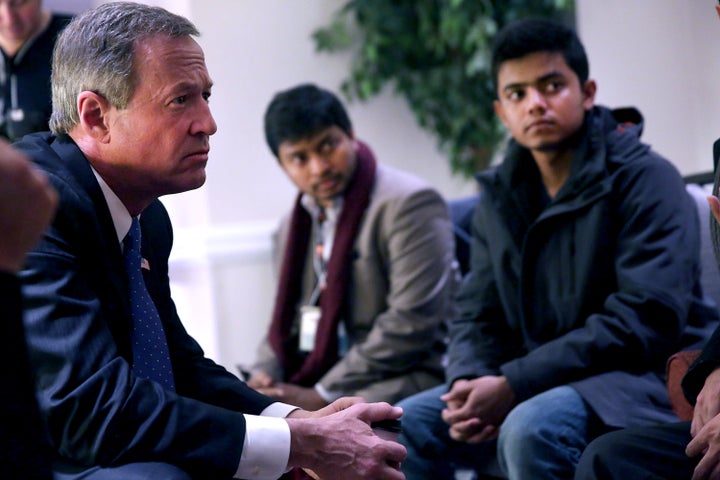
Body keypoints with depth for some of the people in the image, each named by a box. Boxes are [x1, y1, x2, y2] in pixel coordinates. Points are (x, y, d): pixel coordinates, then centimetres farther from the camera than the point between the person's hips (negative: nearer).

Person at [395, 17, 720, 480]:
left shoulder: (646, 179, -9)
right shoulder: (500, 197, 11)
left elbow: (646, 320, -19)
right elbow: (477, 316, 12)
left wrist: (513, 385, -23)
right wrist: (469, 383, -14)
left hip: (647, 378, -7)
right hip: (549, 384, 7)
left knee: (532, 427, -35)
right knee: (411, 423, -9)